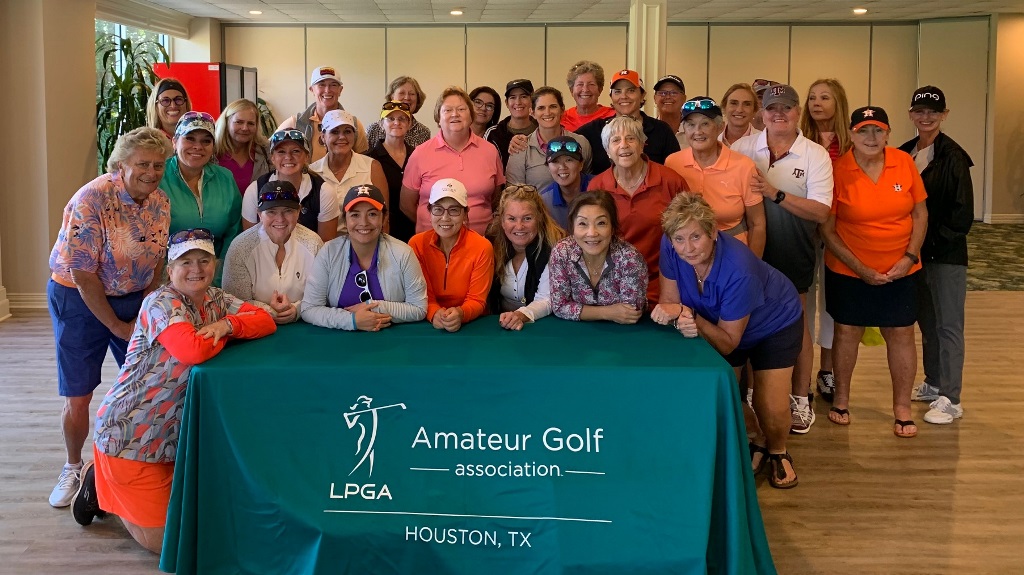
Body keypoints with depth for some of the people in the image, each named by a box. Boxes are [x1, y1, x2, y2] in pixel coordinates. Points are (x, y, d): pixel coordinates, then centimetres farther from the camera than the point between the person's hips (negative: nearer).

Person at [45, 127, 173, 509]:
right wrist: (118, 326, -15)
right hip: (79, 299, -5)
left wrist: (144, 312, -6)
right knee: (78, 396, 2)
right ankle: (73, 468, 25)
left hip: (133, 297, 5)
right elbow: (83, 274, -22)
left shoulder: (160, 201, -5)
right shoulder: (92, 200, -23)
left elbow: (157, 260, 4)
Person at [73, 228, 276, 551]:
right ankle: (101, 487, 21)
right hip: (130, 435, -8)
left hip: (176, 434, 8)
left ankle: (106, 479, 32)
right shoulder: (161, 303, -20)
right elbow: (192, 351, -37)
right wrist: (225, 335, -16)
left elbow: (266, 321, -3)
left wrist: (227, 324, -21)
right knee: (164, 542, -1)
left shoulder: (216, 300, 5)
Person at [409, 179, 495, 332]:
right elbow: (423, 296, -1)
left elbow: (477, 301, -5)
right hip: (429, 325, 0)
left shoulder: (482, 248, -6)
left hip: (473, 325, 0)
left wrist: (460, 313, -26)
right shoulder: (416, 244, -2)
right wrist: (434, 313, -22)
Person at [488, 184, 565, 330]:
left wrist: (522, 315, -35)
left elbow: (546, 300, -17)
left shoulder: (553, 247, -11)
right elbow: (488, 295, 5)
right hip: (502, 326, 3)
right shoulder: (493, 246, 0)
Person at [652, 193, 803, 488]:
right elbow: (670, 302, -19)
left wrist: (692, 317, -43)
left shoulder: (737, 270, -40)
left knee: (771, 411, -10)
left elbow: (728, 343, -29)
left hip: (775, 323, -5)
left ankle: (777, 451, 24)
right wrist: (682, 319, -41)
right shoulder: (671, 246, -27)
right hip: (720, 323, 5)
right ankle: (757, 442, 30)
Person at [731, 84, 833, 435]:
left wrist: (775, 193, -21)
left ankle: (800, 400, 22)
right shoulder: (743, 148, 1)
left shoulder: (816, 156, -4)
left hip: (793, 255, -2)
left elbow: (820, 212, -11)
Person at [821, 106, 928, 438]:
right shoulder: (838, 171, -12)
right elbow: (827, 230, -9)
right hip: (848, 270, -2)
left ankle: (902, 407, 20)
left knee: (901, 334, 5)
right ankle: (841, 399, 27)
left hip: (899, 270, 2)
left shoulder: (904, 163, -5)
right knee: (847, 332, 9)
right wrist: (860, 269, -14)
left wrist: (909, 257, -8)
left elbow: (920, 214, 3)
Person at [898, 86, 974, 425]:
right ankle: (933, 384, 30)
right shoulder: (904, 153, 7)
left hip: (946, 255, -6)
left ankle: (950, 400, 4)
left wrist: (934, 241, -17)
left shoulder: (953, 157, -12)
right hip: (916, 253, 7)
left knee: (948, 325, -1)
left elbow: (962, 213, -14)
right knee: (926, 320, 16)